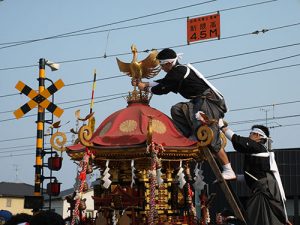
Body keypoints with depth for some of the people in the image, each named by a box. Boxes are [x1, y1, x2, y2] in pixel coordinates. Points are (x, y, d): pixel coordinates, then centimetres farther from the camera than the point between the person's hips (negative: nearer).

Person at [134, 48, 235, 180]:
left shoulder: (178, 72, -12)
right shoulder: (179, 70, 18)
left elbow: (163, 89, -7)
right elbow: (163, 83, 28)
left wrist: (146, 88, 8)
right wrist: (143, 83, 28)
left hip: (210, 103, -10)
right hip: (200, 103, 10)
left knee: (211, 139, -14)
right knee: (177, 110, 1)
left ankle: (228, 171, -13)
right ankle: (192, 138, -3)